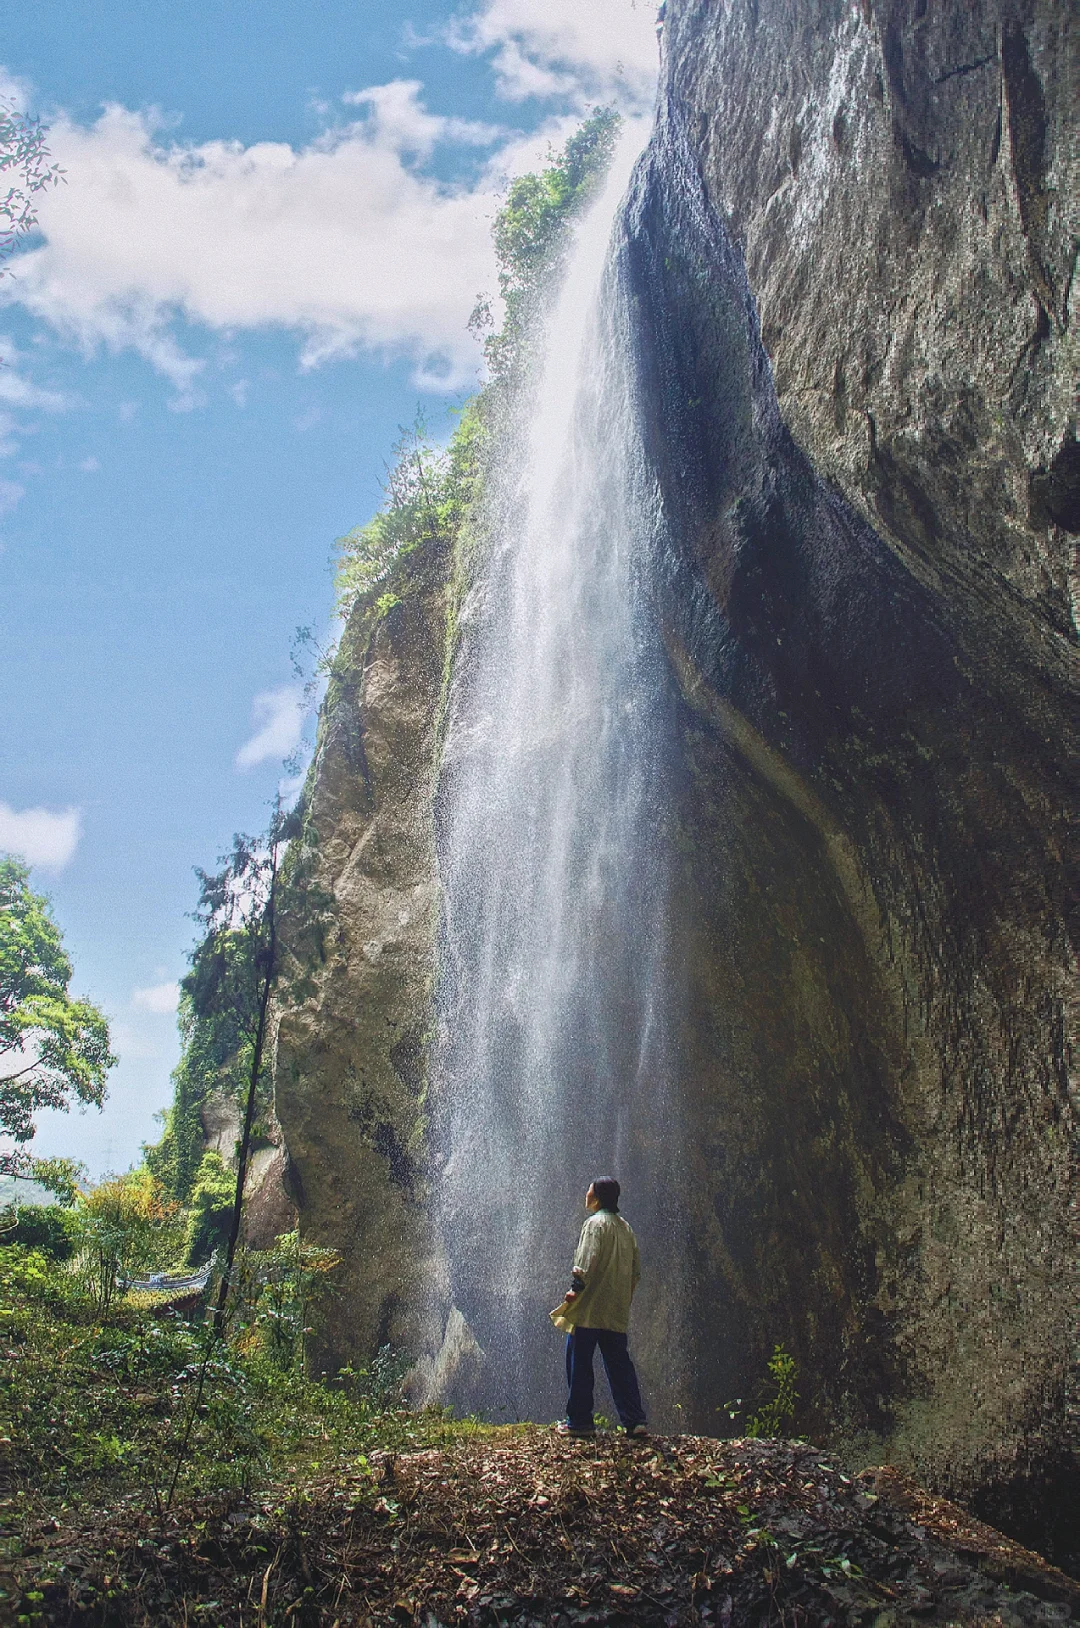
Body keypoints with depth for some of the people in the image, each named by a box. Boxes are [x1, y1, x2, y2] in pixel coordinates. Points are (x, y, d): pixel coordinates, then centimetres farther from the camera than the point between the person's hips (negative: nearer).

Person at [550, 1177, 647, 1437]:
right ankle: (634, 1420, 5)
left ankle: (579, 1421, 3)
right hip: (617, 1312, 8)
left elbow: (587, 1262, -19)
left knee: (579, 1365, 1)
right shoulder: (625, 1226, 15)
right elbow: (636, 1269, 17)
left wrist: (574, 1290, -16)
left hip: (589, 1308, -8)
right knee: (619, 1364, 9)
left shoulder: (595, 1223, -9)